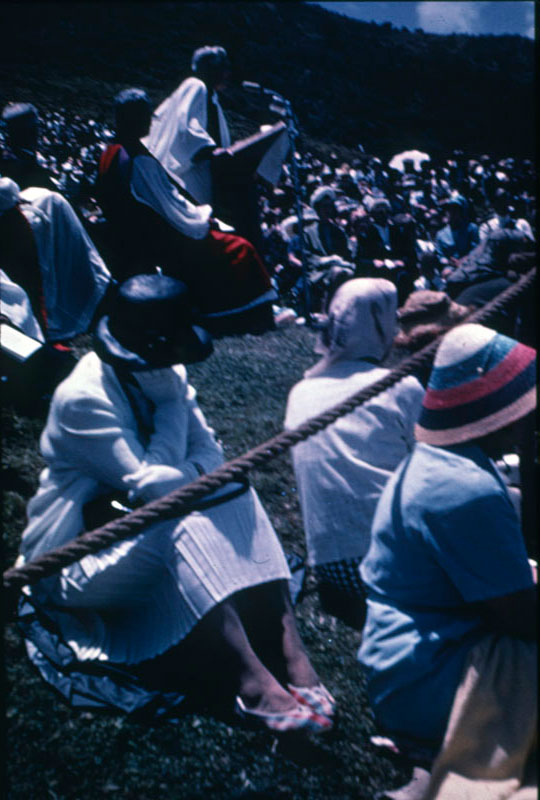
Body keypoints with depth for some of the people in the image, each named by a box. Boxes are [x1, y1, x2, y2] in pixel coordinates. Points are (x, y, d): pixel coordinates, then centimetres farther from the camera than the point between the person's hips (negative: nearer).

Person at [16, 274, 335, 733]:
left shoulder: (164, 375, -2)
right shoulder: (82, 399, -24)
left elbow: (211, 456, -4)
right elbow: (149, 486, -28)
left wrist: (172, 480, -25)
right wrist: (171, 402, -23)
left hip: (145, 528, 7)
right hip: (77, 561, -7)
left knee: (236, 495, -17)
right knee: (182, 526, -34)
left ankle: (290, 655, -25)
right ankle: (252, 684, -36)